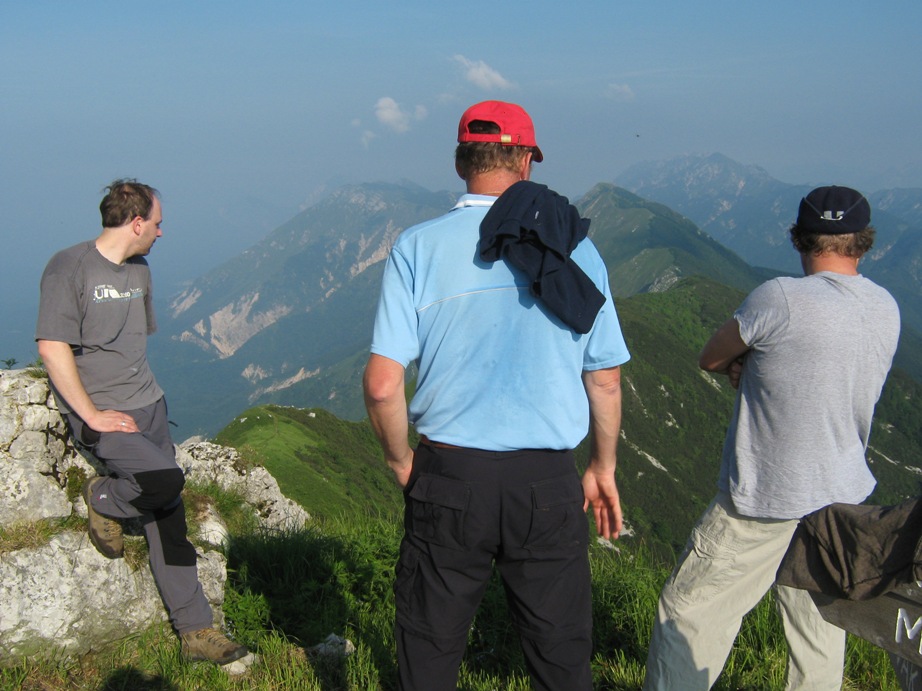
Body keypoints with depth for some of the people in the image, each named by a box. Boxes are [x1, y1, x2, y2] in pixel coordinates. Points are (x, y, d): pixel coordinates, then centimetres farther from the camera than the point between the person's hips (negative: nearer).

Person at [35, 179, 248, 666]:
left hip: (148, 405, 7)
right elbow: (51, 347, -17)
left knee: (168, 517, 3)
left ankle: (195, 631, 8)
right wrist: (92, 414, -18)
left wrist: (140, 393, 14)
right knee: (166, 480, -26)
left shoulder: (139, 271, 13)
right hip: (100, 414, -7)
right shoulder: (69, 268, -11)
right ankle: (103, 501, 7)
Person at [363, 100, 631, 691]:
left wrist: (402, 463, 7)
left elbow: (382, 384, -10)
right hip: (549, 483, 1)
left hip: (449, 472, -1)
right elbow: (606, 381, 6)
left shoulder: (419, 247, -3)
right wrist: (603, 470, 19)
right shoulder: (575, 247, 2)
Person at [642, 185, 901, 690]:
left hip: (764, 504, -7)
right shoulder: (886, 310, 2)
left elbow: (709, 360, -6)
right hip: (843, 499, 7)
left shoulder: (781, 299, -19)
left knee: (688, 612, 4)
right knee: (819, 627, 19)